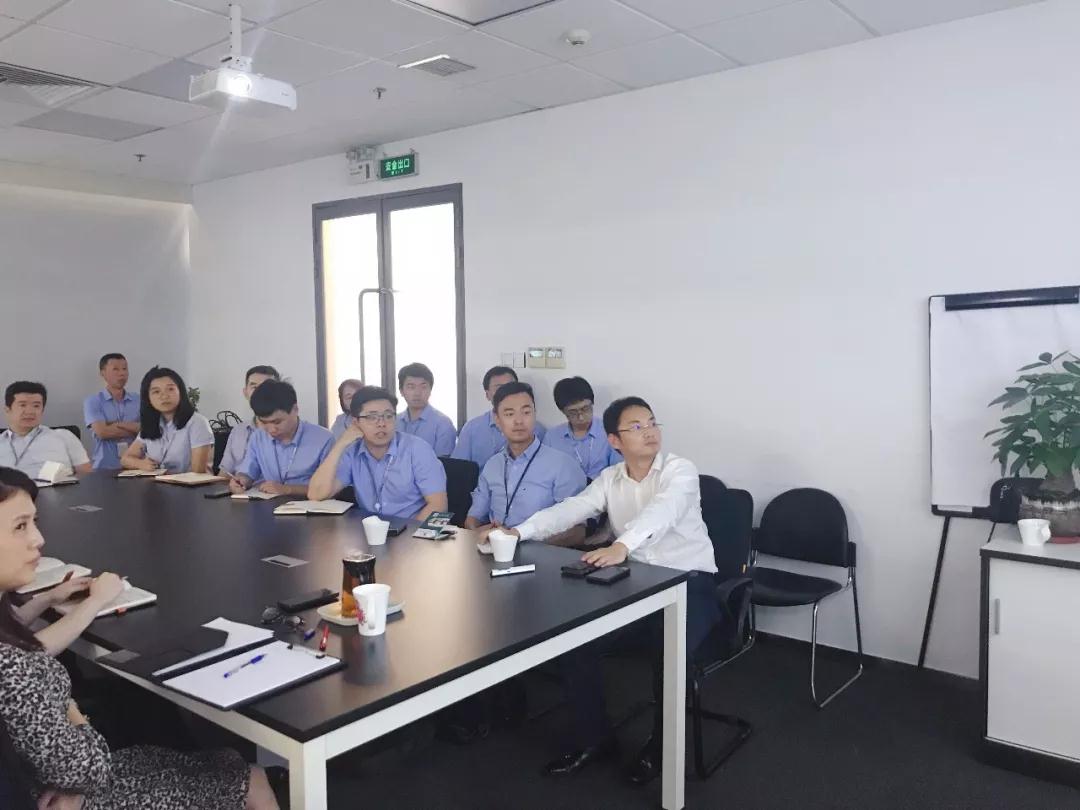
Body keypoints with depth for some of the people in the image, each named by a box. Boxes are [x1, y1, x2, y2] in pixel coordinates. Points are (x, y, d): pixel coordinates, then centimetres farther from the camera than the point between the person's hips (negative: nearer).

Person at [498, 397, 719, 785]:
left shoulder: (680, 470, -12)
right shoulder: (610, 478, 5)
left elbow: (661, 512, -33)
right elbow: (571, 509, -8)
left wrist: (622, 546, -53)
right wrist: (520, 531, -26)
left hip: (689, 580, -5)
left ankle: (661, 743, 1)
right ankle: (593, 737, 6)